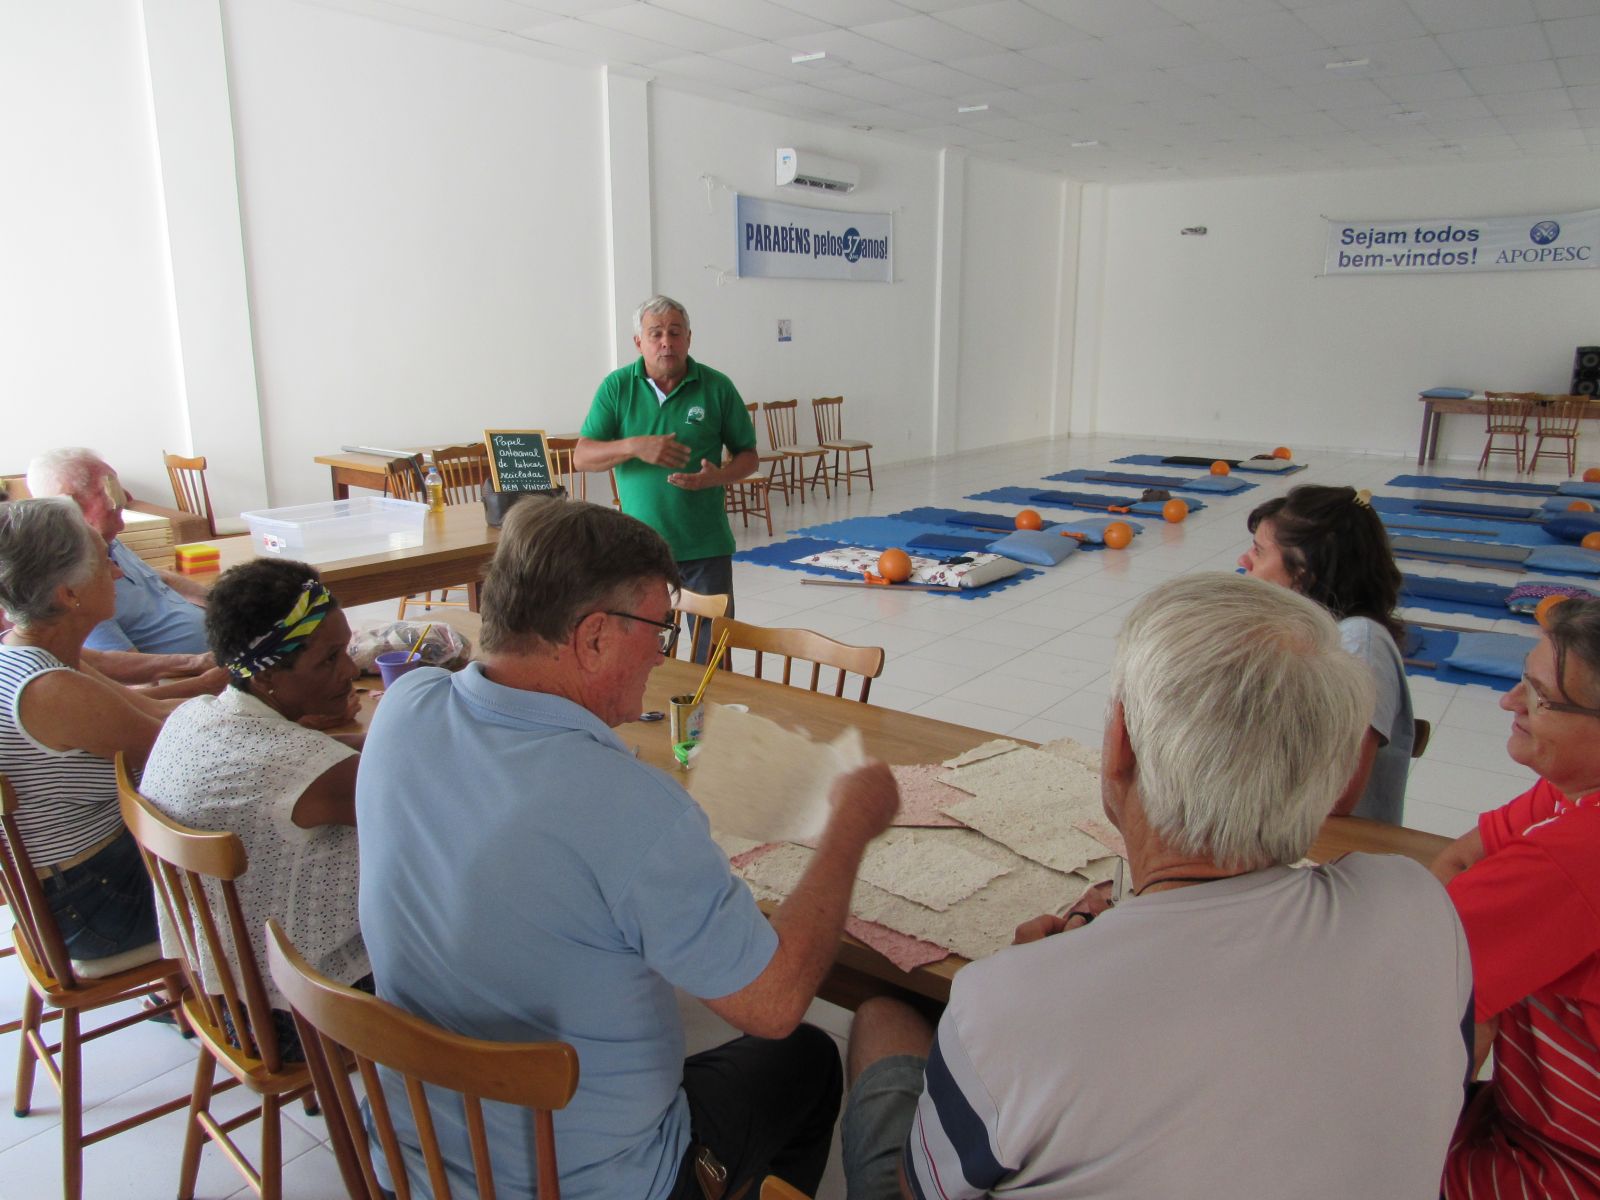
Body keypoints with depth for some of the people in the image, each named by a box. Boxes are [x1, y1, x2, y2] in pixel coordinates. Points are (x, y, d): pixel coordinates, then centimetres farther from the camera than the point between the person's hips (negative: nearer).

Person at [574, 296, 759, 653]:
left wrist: (717, 476, -14)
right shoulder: (617, 387, 2)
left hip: (705, 547, 0)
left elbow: (748, 455, 7)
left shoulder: (717, 387, 1)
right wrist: (634, 446, -19)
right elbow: (581, 458, -2)